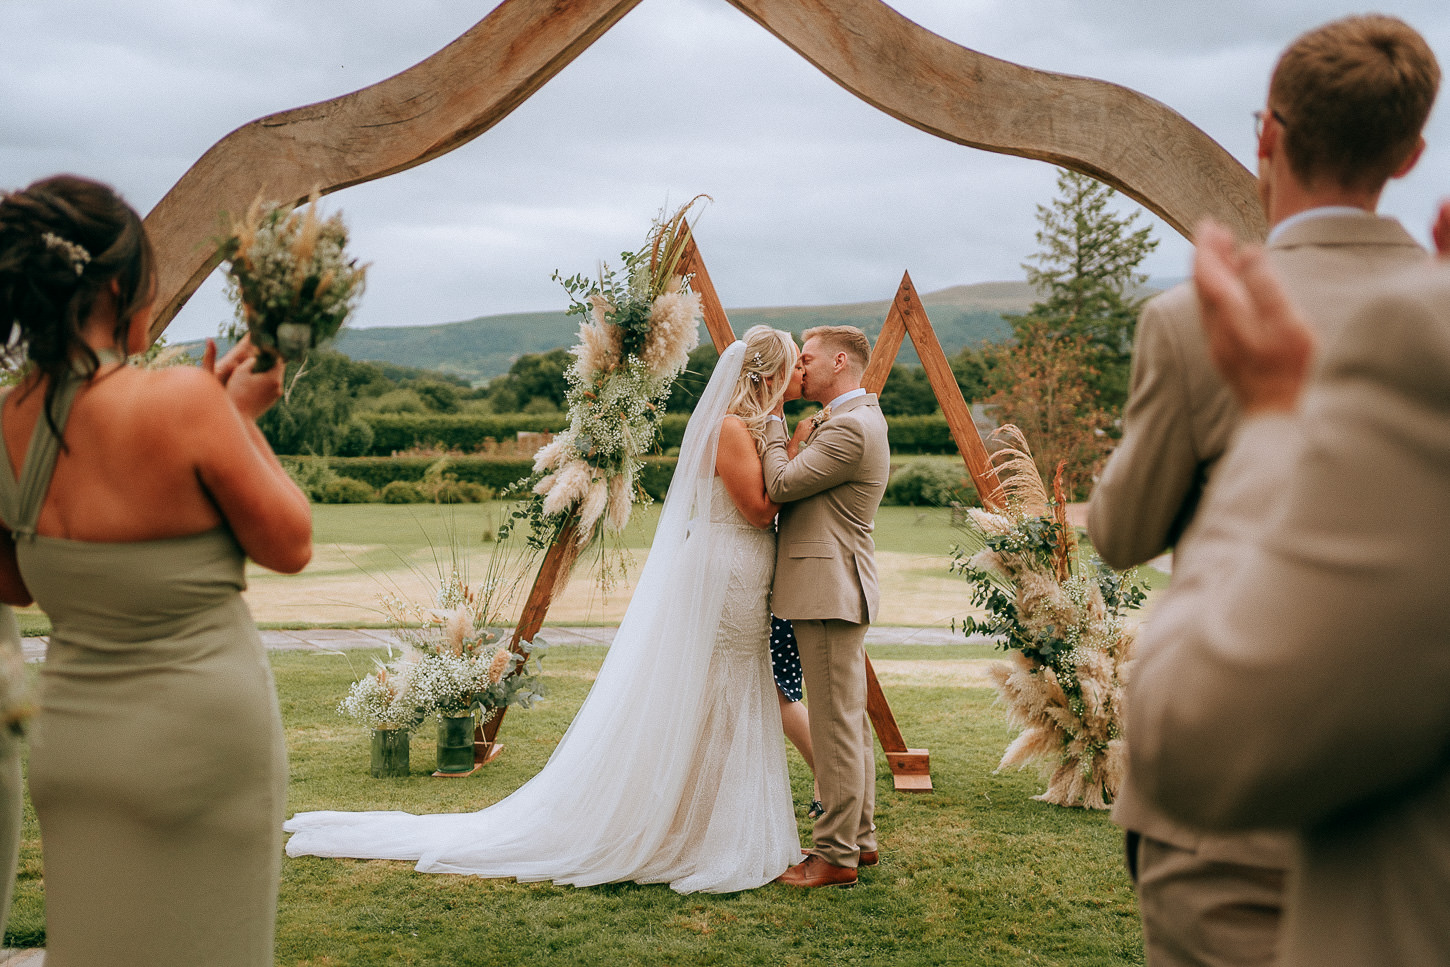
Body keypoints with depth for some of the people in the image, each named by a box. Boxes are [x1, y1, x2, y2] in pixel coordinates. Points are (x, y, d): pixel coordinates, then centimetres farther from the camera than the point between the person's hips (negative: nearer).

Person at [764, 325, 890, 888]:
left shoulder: (850, 427, -16)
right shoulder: (855, 420, 19)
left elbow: (780, 486, -17)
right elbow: (797, 486, 20)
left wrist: (773, 422, -7)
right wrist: (796, 432, 8)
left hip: (830, 592, -11)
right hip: (833, 590, 11)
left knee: (836, 726, -6)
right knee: (850, 721, 16)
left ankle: (837, 856, 0)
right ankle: (859, 838, 25)